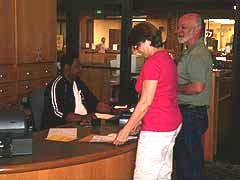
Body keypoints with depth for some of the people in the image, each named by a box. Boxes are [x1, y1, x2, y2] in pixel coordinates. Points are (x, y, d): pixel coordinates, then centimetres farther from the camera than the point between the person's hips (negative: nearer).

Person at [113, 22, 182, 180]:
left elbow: (146, 102, -18)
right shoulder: (168, 58, 13)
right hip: (173, 124, 10)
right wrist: (138, 121, 18)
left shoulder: (152, 62, -17)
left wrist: (126, 129, -11)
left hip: (157, 129, -10)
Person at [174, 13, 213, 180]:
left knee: (188, 164, -2)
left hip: (191, 114, -11)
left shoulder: (197, 54, -18)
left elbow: (197, 87, -27)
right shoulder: (193, 51, 16)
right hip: (194, 112, 11)